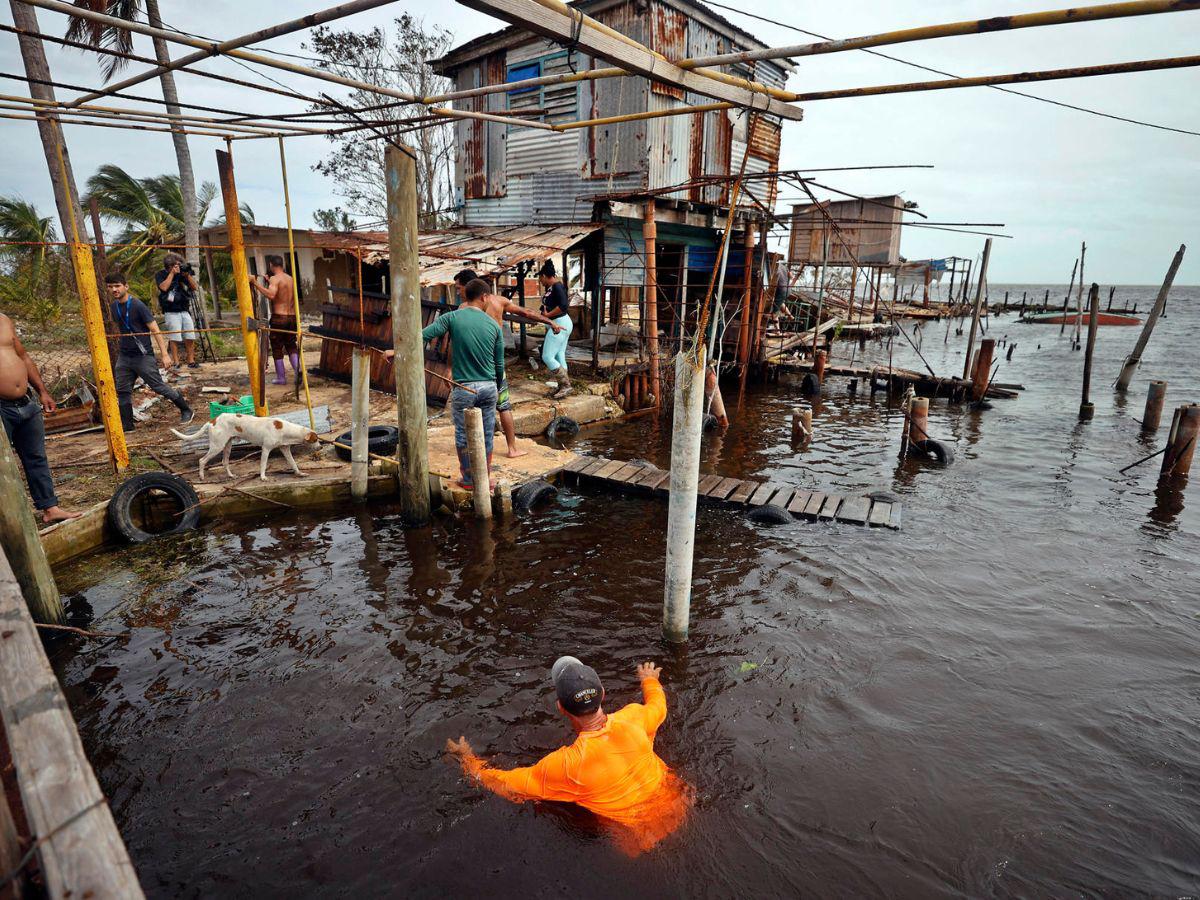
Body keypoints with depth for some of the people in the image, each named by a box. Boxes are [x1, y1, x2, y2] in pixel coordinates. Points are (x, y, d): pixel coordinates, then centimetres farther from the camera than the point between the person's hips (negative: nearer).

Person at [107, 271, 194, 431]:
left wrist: (164, 354, -20)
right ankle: (126, 424, 16)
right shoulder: (115, 306, 8)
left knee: (159, 387, -4)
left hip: (143, 356, -7)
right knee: (122, 391, 7)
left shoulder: (138, 306, -13)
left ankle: (187, 411, 11)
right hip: (124, 356, 7)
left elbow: (155, 330, -15)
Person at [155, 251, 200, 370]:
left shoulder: (181, 274, 14)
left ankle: (191, 361, 6)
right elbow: (164, 287, -13)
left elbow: (195, 287, 10)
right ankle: (176, 362, -6)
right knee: (175, 338, -10)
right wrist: (172, 274, -7)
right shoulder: (161, 274, 4)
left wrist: (187, 275, -2)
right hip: (171, 312, -4)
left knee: (190, 337, -1)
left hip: (185, 311, 4)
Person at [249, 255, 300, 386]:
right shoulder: (291, 279, 11)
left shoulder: (274, 279, -10)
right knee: (291, 345, 16)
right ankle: (298, 369, -3)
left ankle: (281, 377, 8)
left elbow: (271, 295, -28)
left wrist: (256, 283, -23)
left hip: (279, 317, -6)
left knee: (277, 348, 5)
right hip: (292, 317, 6)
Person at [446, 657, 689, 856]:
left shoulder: (566, 764, -33)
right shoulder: (632, 718, -23)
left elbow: (510, 786, -17)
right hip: (676, 809, 4)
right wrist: (649, 680, 25)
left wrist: (469, 761, 0)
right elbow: (658, 706, 2)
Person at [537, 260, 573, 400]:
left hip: (559, 324, -10)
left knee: (547, 357, -9)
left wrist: (548, 315, -18)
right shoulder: (551, 287, 13)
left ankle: (566, 385, -4)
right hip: (561, 323, 10)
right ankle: (563, 387, 16)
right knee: (559, 357, 12)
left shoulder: (556, 286, -16)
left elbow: (564, 306, -27)